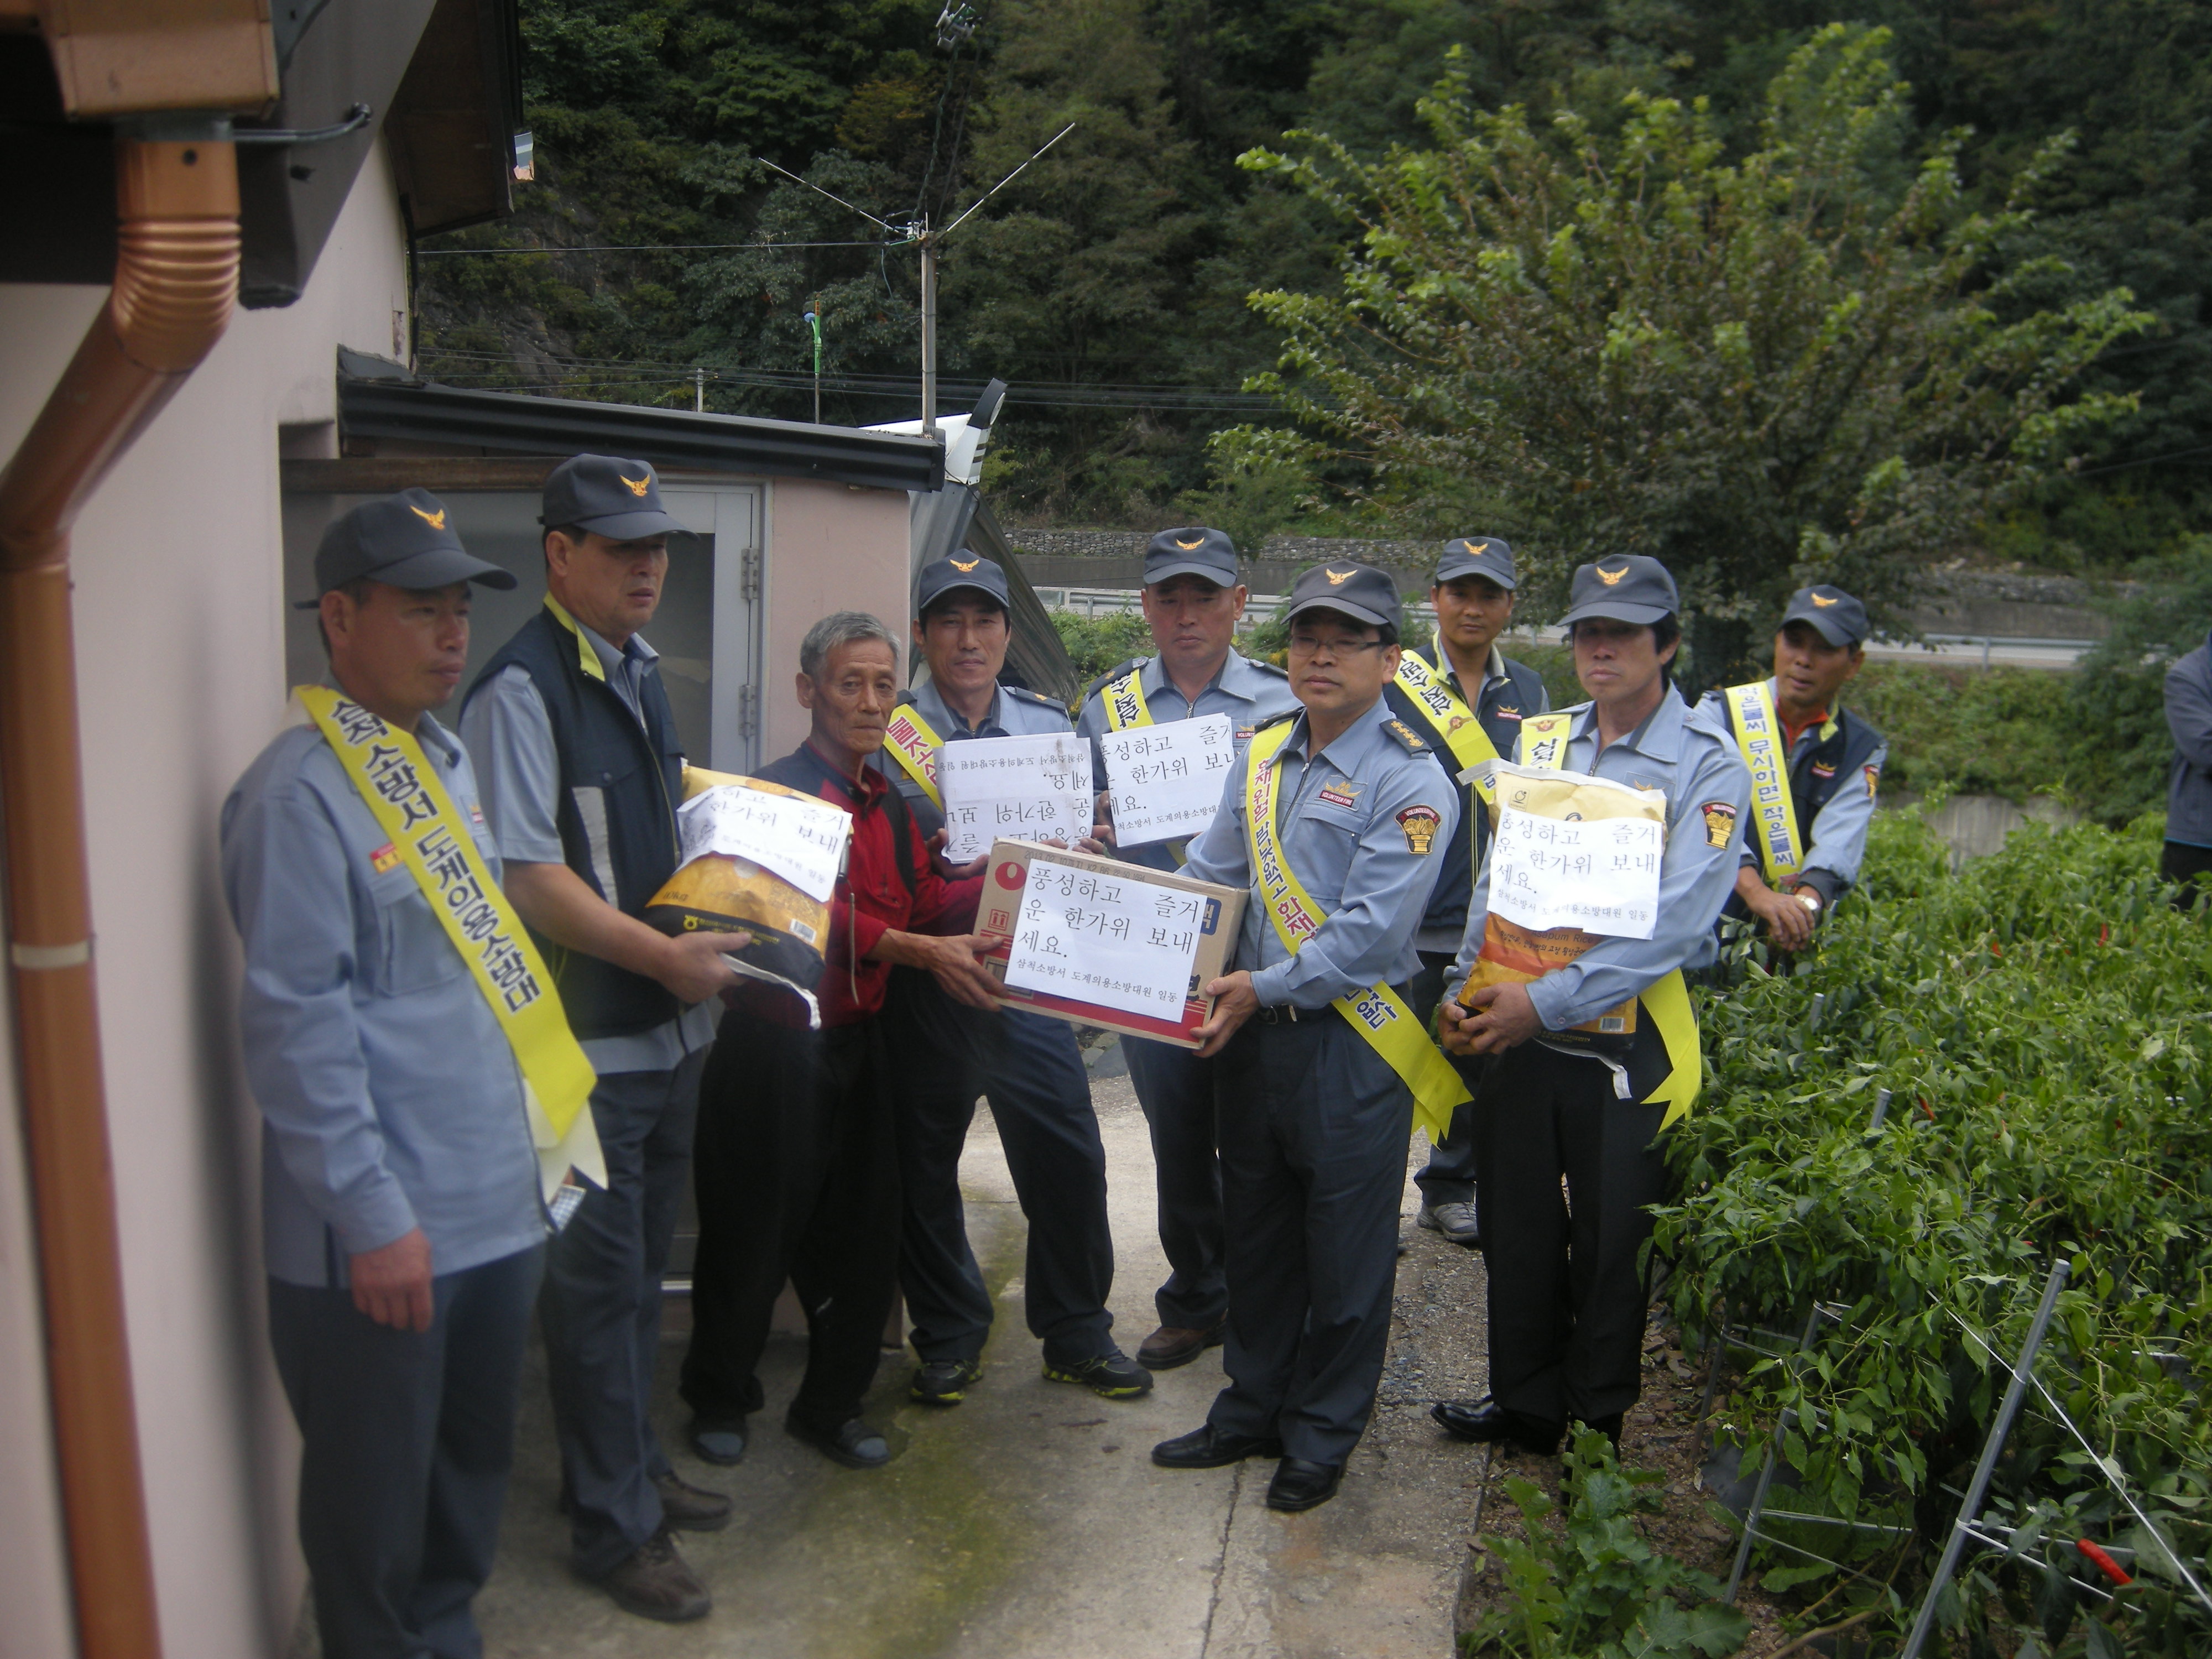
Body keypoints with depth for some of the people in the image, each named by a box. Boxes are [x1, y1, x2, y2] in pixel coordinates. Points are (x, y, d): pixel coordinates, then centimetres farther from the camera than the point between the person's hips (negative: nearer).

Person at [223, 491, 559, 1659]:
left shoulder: (444, 760, 11)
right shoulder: (301, 792, -16)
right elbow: (296, 1024, -19)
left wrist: (550, 1081, 16)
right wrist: (371, 1215, -19)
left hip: (495, 1201, 8)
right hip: (384, 1231, -8)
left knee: (474, 1458, 23)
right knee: (375, 1488, 11)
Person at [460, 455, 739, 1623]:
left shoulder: (640, 671, 12)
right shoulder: (521, 689, -16)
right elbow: (527, 876, -22)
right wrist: (668, 955, -24)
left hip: (671, 1023, 9)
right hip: (589, 1040, -9)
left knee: (641, 1264, 21)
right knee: (598, 1280, 5)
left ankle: (632, 1467, 39)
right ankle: (614, 1527, 21)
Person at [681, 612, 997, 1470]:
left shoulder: (888, 802, 12)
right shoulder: (776, 791, -11)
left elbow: (922, 903, 4)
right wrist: (920, 950, -32)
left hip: (857, 1042, 6)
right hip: (775, 1041, -6)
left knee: (861, 1231, 11)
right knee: (755, 1229, 6)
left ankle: (832, 1406, 28)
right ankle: (719, 1400, 27)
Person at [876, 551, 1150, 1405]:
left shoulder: (1050, 729, 10)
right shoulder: (887, 735, 1)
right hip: (923, 979, -1)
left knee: (1069, 1158, 1)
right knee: (923, 1166, 9)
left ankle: (1076, 1335, 22)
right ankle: (948, 1338, 28)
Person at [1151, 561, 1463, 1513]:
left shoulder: (1409, 783, -14)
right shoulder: (1264, 757, 8)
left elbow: (1370, 935, -21)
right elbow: (1207, 878, 11)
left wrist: (1264, 987, -21)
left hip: (1353, 1042, -6)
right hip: (1253, 1030, 7)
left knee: (1345, 1252, 8)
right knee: (1256, 1233, 19)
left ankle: (1321, 1438, 27)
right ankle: (1252, 1409, 37)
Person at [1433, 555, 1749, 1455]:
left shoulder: (1707, 764, -8)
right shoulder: (1541, 739, 7)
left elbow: (1673, 921, -18)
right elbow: (1494, 879, 9)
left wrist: (1547, 1002, -23)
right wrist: (1462, 991, -3)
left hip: (1627, 1036, -4)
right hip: (1516, 1030, 5)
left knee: (1611, 1242, 9)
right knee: (1515, 1223, 15)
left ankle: (1599, 1424, 29)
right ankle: (1524, 1402, 34)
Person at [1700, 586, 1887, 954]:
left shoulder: (1861, 750, 10)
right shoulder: (1720, 714, 2)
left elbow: (1840, 840, -8)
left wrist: (1807, 903, -29)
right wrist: (1756, 892, -32)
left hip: (1792, 945, 2)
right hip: (1706, 925, -2)